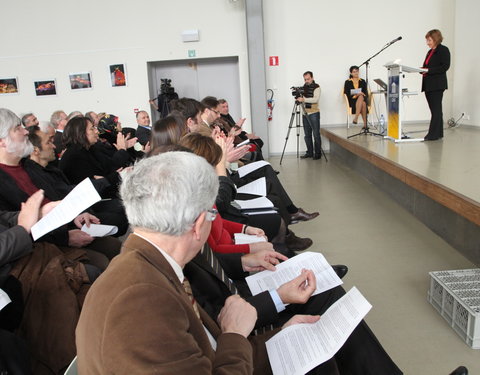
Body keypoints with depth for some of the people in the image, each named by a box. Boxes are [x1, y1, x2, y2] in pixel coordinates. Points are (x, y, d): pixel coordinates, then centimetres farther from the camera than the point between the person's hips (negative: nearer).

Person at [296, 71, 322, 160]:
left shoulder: (316, 87, -6)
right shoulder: (304, 87, 13)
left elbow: (316, 99, -20)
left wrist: (304, 99, -27)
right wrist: (298, 97, -3)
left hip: (314, 113, -6)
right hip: (305, 113, 6)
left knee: (316, 134, -4)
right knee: (307, 135, 8)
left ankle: (317, 153, 3)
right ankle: (309, 152, 17)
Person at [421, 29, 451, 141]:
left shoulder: (443, 50, -5)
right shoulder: (430, 51, 19)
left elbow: (445, 67, -14)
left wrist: (428, 70, -19)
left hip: (437, 85, -8)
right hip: (428, 85, 8)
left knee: (436, 110, -8)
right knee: (435, 110, 10)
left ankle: (433, 134, -9)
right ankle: (438, 133, 16)